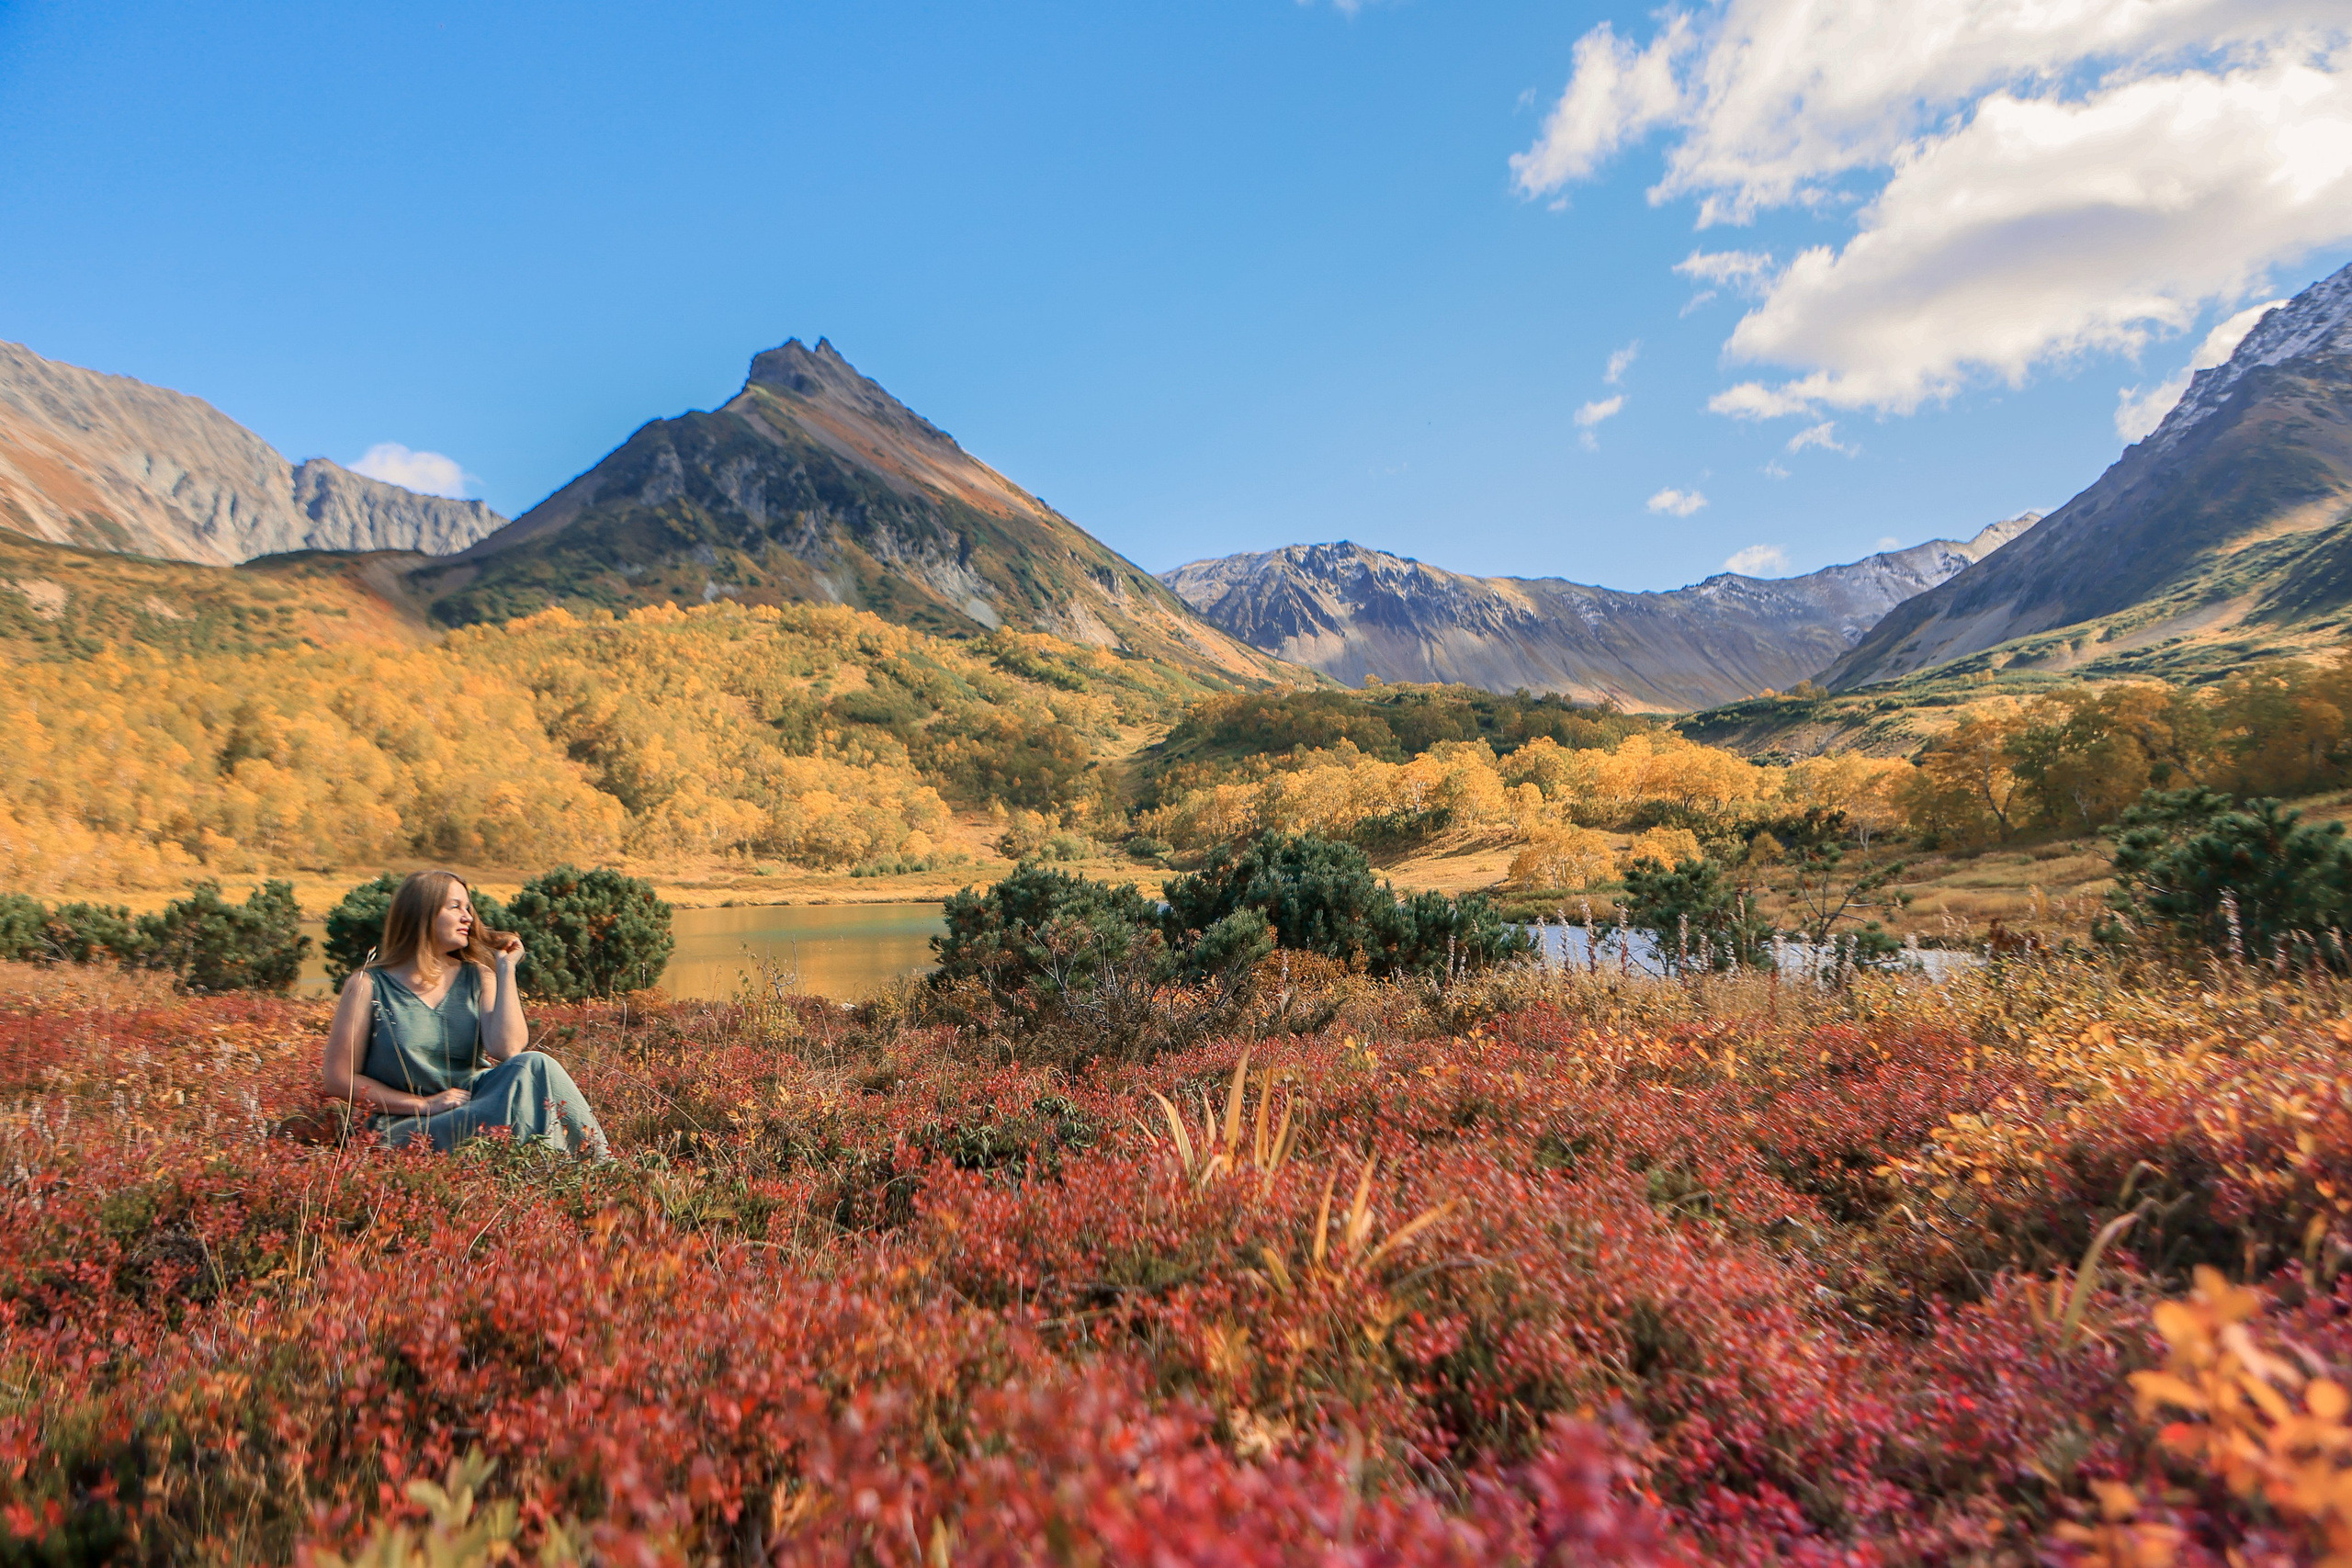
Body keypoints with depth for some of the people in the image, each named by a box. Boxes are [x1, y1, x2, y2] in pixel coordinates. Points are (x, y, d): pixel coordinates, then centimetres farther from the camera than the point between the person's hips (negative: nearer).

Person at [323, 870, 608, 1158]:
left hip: (475, 1104, 3)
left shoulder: (477, 976, 7)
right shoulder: (368, 984, -1)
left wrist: (506, 969, -6)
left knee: (531, 1066, -28)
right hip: (408, 1129, -3)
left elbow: (506, 1050, -10)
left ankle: (604, 1168, -26)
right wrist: (427, 1105, -11)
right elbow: (340, 1080, -2)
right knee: (509, 1112, -33)